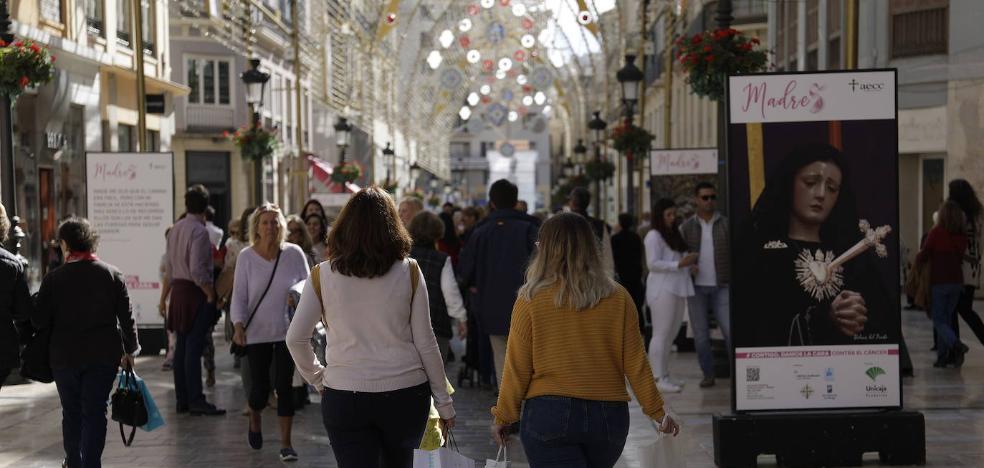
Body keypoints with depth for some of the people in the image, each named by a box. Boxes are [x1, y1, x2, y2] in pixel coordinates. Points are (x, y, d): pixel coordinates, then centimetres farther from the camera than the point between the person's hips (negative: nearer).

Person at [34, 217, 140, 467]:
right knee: (95, 412, 4)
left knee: (71, 412, 16)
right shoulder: (112, 275, -3)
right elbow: (126, 316, -1)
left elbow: (39, 321, -7)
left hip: (64, 355, 0)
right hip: (103, 355, 0)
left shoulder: (54, 278, -9)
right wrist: (130, 350, 9)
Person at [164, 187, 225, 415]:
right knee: (194, 347, -8)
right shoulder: (199, 230, -14)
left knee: (181, 347, 10)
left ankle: (182, 399, 14)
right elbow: (197, 269, -21)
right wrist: (211, 294, -14)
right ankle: (196, 400, -8)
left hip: (178, 291, 8)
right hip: (196, 293, -8)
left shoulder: (175, 230, 12)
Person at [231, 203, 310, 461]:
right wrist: (238, 325, -14)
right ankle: (255, 419, 38)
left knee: (284, 386, -3)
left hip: (287, 332, 0)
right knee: (260, 386, 3)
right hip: (257, 333, 0)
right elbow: (239, 295, -2)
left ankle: (286, 443, 6)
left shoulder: (294, 253, -5)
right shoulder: (246, 256, -5)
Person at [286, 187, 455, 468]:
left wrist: (316, 377, 15)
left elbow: (295, 339, -2)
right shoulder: (408, 271, -3)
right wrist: (444, 403, 7)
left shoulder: (323, 275, -3)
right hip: (406, 393, 1)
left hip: (344, 398, -1)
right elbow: (425, 342, -1)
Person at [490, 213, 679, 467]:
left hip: (548, 415, -3)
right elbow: (636, 365, 1)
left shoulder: (531, 301, -7)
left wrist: (503, 417, 8)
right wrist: (657, 412, 13)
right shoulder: (618, 298, -1)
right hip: (609, 416, 3)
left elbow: (517, 369, -4)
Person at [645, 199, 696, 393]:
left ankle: (664, 375, 16)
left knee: (671, 334, 10)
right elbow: (653, 263, -16)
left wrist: (690, 265, 9)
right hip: (662, 290, -9)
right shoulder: (653, 236, -8)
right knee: (661, 334, -8)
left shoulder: (675, 234, 20)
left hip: (677, 289, 9)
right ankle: (658, 379, -8)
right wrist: (680, 264, -19)